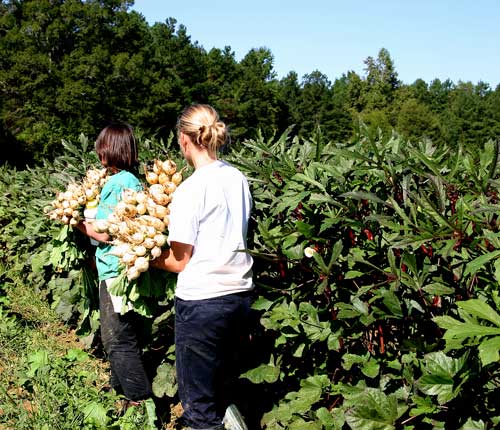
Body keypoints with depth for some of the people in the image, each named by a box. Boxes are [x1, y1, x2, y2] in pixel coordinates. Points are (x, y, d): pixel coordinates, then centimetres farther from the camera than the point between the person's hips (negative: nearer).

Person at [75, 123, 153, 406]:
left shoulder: (117, 184, -18)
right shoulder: (134, 181, 10)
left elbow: (105, 234, -20)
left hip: (116, 270, -10)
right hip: (123, 269, 10)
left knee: (118, 338, 1)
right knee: (119, 334, 23)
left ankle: (140, 397, 10)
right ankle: (120, 385, 38)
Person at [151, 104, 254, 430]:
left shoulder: (191, 189, -14)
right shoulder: (239, 179, 5)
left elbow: (180, 261, -10)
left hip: (201, 300, -7)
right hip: (240, 293, 7)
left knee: (198, 402, 8)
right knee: (222, 383, 25)